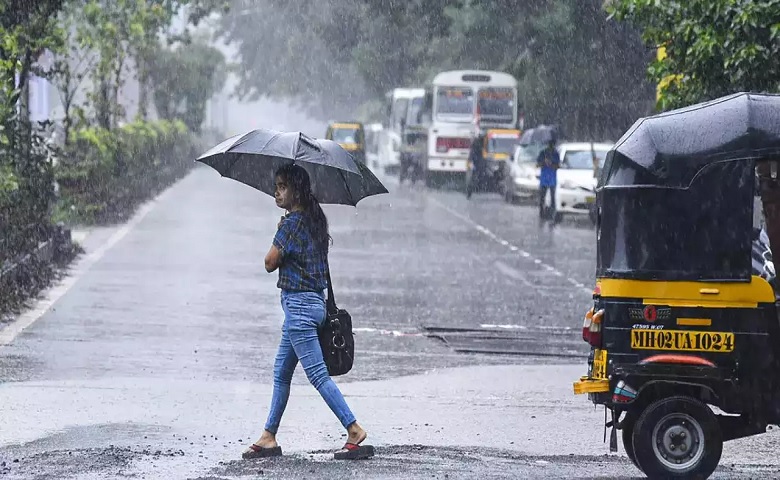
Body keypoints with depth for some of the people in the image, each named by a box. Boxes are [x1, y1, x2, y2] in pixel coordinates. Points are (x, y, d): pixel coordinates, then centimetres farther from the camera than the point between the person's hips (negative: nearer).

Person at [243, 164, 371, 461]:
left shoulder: (292, 223, -16)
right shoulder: (314, 219, 11)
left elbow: (270, 263, -13)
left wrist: (278, 255, 3)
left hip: (299, 303, -10)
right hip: (313, 300, 10)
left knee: (317, 373, -9)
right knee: (281, 372, 15)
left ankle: (354, 430, -12)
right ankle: (269, 438, 20)